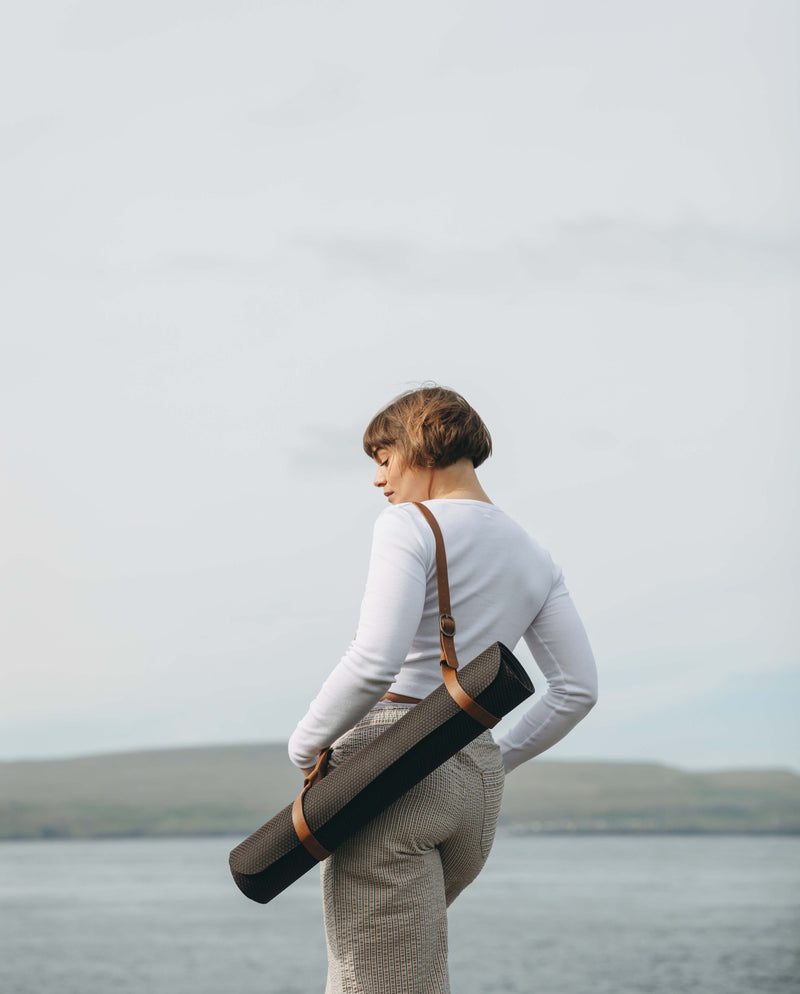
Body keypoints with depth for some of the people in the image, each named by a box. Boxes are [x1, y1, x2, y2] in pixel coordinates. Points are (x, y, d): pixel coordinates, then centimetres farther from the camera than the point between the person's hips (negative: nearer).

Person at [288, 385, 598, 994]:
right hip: (477, 792, 8)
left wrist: (306, 742, -6)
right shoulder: (533, 557, 14)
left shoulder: (410, 527, -8)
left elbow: (375, 662, -21)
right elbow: (579, 688, 10)